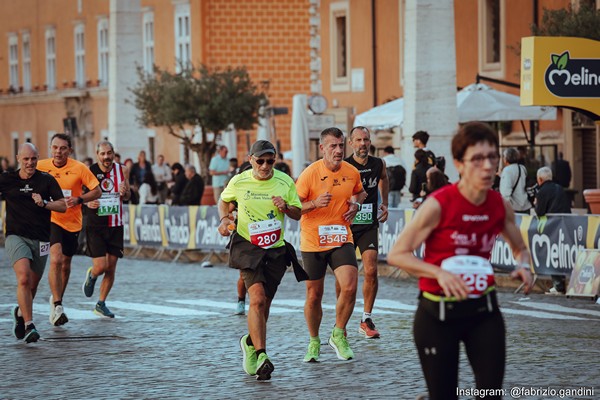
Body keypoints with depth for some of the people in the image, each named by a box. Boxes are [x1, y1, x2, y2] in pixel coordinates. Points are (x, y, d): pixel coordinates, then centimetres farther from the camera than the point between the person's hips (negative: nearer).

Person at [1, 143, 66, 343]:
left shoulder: (47, 180, 3)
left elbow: (63, 206, 0)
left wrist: (44, 203, -16)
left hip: (40, 240, 2)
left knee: (32, 286, 10)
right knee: (23, 278, -24)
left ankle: (21, 312, 42)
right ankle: (28, 326, -24)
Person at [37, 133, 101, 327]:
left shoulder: (79, 168, -8)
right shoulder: (40, 167, -6)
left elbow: (97, 191, -4)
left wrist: (79, 199, -20)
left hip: (72, 222, 2)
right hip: (50, 220, -2)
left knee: (65, 264, 15)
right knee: (56, 260, -22)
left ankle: (57, 300, 39)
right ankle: (57, 305, -19)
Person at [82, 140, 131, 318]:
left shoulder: (122, 170, 1)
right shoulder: (89, 171, -8)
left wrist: (124, 192, -10)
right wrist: (87, 202, -18)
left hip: (115, 226, 3)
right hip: (95, 225, -3)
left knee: (111, 268, 3)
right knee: (101, 266, -11)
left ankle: (101, 304, 18)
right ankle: (91, 276, 26)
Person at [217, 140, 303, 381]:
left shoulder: (285, 182, 1)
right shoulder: (238, 182, -1)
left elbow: (298, 213, 8)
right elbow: (224, 201, 18)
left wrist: (286, 208, -13)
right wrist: (224, 219, 0)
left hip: (276, 250, 3)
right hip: (247, 247, -3)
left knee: (264, 304, 10)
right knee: (257, 298, -21)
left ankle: (251, 342, 39)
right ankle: (261, 356, -27)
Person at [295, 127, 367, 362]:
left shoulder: (352, 172, 0)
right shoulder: (310, 174, -11)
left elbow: (360, 192, 24)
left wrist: (355, 205, 2)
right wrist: (315, 203, -26)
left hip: (341, 239, 2)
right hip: (312, 241, -2)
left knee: (350, 287, -17)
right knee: (313, 295, 6)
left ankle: (338, 335, 4)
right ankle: (314, 342, 27)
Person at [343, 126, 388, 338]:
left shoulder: (378, 164, 1)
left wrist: (384, 204, 19)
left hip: (369, 225, 2)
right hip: (346, 225, -2)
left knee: (371, 270, -10)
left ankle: (366, 320, 0)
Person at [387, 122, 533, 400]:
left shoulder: (501, 207, -2)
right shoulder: (438, 205, -17)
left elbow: (520, 248, 17)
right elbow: (397, 254, -13)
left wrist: (523, 266, -8)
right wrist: (440, 273, -28)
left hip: (483, 310, 4)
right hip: (437, 313, -4)